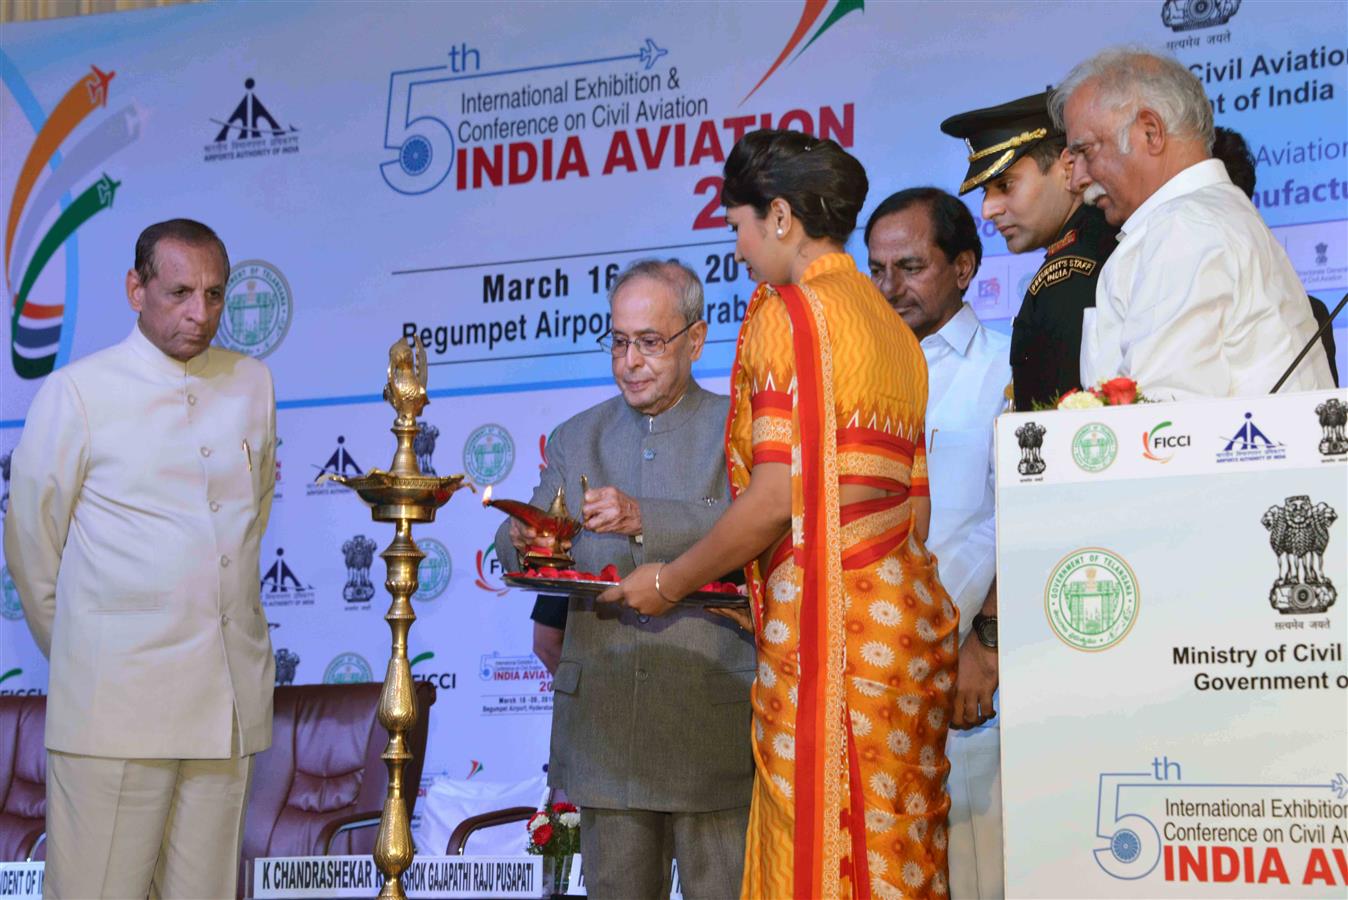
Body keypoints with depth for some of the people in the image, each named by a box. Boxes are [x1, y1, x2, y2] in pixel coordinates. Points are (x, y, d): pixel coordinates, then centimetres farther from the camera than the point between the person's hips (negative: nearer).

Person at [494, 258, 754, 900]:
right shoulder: (577, 439, 17)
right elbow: (519, 549, 10)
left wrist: (645, 520, -27)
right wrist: (524, 542, -14)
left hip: (712, 722, -3)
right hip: (603, 720, 4)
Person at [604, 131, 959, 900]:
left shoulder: (788, 315, -8)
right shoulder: (892, 325, 16)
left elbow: (775, 498, -14)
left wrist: (671, 581, -2)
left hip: (823, 619, -8)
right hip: (907, 605, 8)